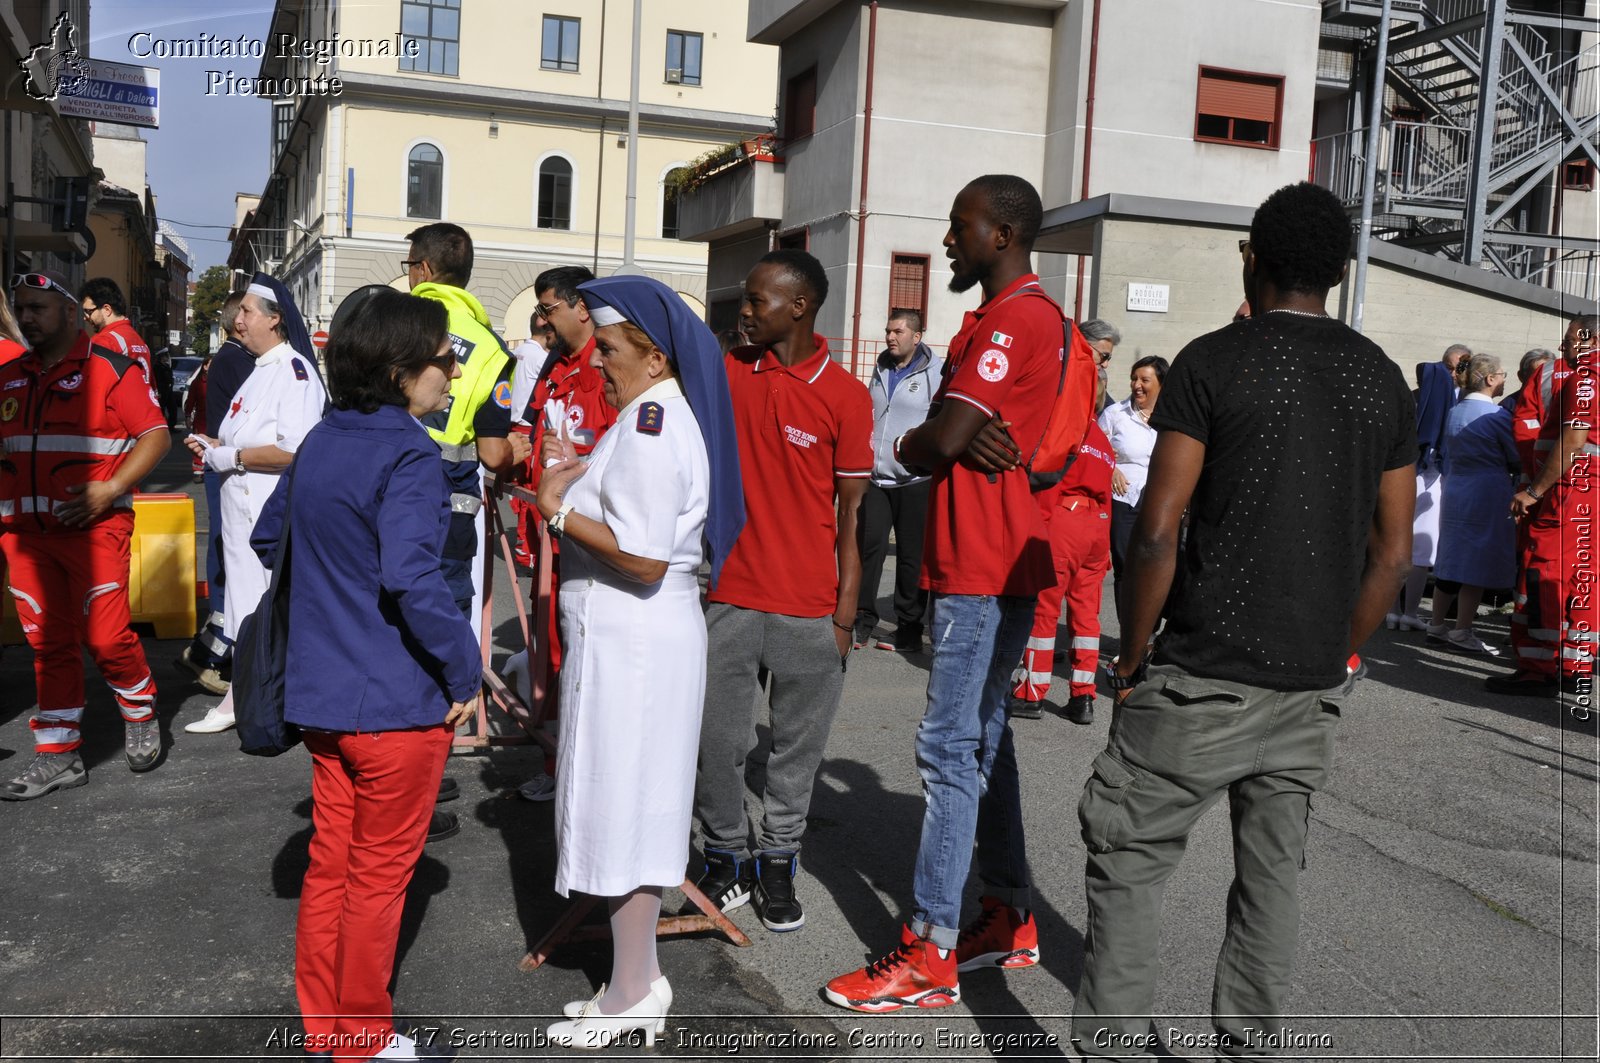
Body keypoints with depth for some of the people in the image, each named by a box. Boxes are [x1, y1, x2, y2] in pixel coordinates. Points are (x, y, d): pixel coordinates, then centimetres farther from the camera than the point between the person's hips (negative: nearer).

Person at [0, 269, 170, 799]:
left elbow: (156, 434, -7)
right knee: (48, 642, 9)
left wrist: (111, 489, -17)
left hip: (93, 526, -5)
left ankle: (141, 718, 21)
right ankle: (58, 755, 17)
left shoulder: (108, 369, -4)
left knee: (105, 636, -6)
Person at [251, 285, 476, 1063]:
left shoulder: (318, 443, 6)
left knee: (329, 861, 19)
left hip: (321, 694, 8)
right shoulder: (408, 457, -20)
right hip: (398, 703, -8)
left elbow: (267, 539, 18)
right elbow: (411, 579, -31)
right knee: (380, 873, 8)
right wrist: (465, 671, -21)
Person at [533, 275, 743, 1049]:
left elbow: (643, 557, -24)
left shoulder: (651, 427, -19)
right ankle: (638, 977, 28)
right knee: (632, 806, 16)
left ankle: (632, 990, 15)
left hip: (631, 637, -10)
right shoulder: (659, 414, 13)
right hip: (634, 634, 10)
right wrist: (579, 480, 9)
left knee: (619, 805, 1)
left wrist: (558, 512, -15)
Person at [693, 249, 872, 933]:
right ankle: (725, 861, 25)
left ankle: (778, 863, 27)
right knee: (716, 738, 6)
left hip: (809, 606, -2)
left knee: (798, 744, 9)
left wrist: (846, 612, -5)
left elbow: (851, 512, -3)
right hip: (731, 594, 3)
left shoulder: (846, 396, -5)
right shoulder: (728, 370, 4)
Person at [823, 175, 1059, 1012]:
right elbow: (937, 440, 11)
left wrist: (936, 440, 2)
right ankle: (1010, 919, 26)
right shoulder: (996, 318, 20)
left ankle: (930, 956, -1)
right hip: (974, 560, 11)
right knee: (983, 738, 15)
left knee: (951, 748, -8)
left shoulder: (1018, 318, -14)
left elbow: (938, 439, -20)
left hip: (985, 569, -11)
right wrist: (965, 439, -10)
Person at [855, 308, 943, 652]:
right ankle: (862, 621, 12)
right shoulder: (880, 370, 15)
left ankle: (909, 629, 12)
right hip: (875, 479, 5)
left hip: (916, 482, -5)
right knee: (868, 549, 2)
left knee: (912, 557, 3)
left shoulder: (936, 372, -6)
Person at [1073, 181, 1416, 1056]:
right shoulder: (1383, 378, 7)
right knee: (1272, 870, 15)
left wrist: (1133, 654, -2)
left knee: (1127, 861, 4)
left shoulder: (1213, 362, -8)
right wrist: (1336, 658, 19)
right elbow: (1392, 555, 9)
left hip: (1206, 678, -5)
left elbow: (1158, 533, -13)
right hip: (1311, 688, 6)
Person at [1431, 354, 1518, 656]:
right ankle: (1461, 632, -1)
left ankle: (1437, 624, 18)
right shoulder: (1498, 415, -12)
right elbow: (1517, 460, -5)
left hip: (1455, 493, 7)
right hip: (1489, 496, -7)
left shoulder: (1454, 413, 10)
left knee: (1451, 559, 12)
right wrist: (1513, 476, 13)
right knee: (1479, 563, -3)